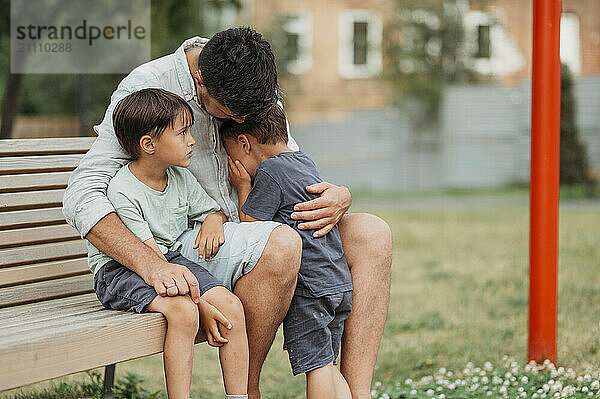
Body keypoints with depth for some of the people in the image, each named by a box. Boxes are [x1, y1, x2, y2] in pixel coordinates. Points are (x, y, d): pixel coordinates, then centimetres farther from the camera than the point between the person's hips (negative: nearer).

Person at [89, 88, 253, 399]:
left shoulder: (181, 178, 4)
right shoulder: (122, 191, -19)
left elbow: (211, 208, 23)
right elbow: (150, 256, -20)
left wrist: (213, 220, -5)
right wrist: (199, 304, -23)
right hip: (120, 269, -7)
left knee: (231, 306, -16)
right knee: (183, 312, -34)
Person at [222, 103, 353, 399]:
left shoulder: (269, 171, -11)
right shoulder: (306, 162, 16)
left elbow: (249, 225, -9)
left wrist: (244, 188, 5)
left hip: (309, 288, -9)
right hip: (340, 283, 9)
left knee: (316, 367, -5)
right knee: (327, 366, 13)